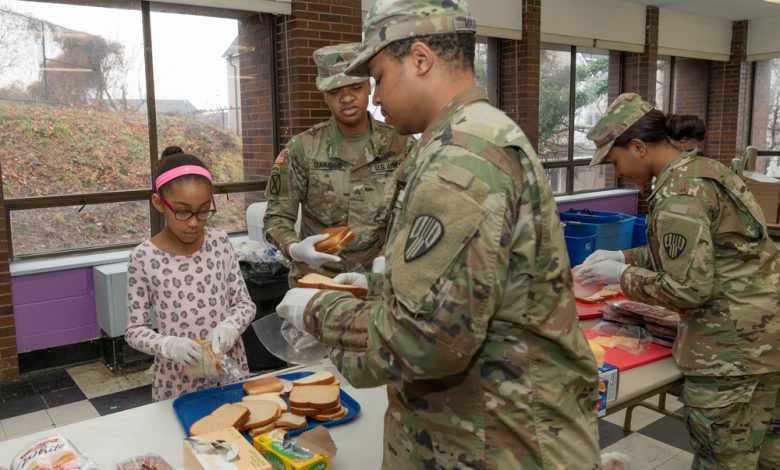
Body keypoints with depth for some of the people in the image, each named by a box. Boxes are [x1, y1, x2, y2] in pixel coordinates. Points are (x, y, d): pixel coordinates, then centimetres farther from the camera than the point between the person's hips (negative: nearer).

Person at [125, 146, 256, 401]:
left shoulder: (220, 243, -4)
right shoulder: (143, 258, -11)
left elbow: (245, 303, 2)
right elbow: (135, 331, -5)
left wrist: (229, 326, -17)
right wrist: (169, 345, -23)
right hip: (178, 383, -2)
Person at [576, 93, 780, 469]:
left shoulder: (678, 194, -21)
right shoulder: (701, 168, 10)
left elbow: (688, 288, -21)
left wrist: (621, 276, -10)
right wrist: (624, 256, 12)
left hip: (732, 344, -10)